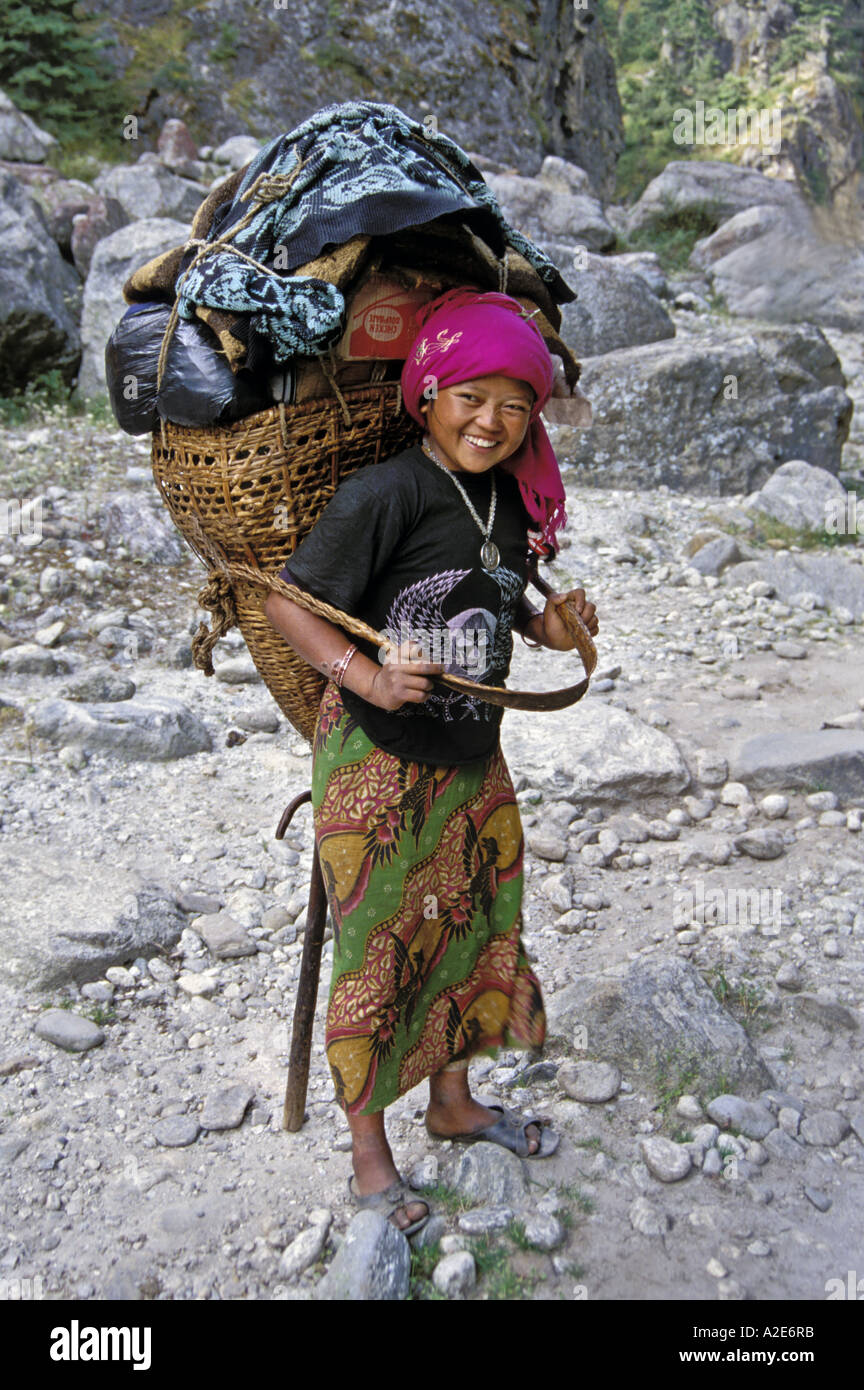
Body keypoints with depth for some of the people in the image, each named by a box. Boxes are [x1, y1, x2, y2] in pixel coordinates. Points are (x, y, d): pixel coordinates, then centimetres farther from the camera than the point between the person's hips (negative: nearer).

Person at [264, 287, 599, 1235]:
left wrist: (544, 626, -1)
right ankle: (368, 1156, 26)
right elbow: (286, 605, -17)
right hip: (375, 759, -7)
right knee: (376, 949, 4)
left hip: (471, 754, 8)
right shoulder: (384, 494, -21)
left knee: (473, 925, 19)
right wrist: (367, 678, -30)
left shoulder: (513, 496, 2)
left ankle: (453, 1101, 44)